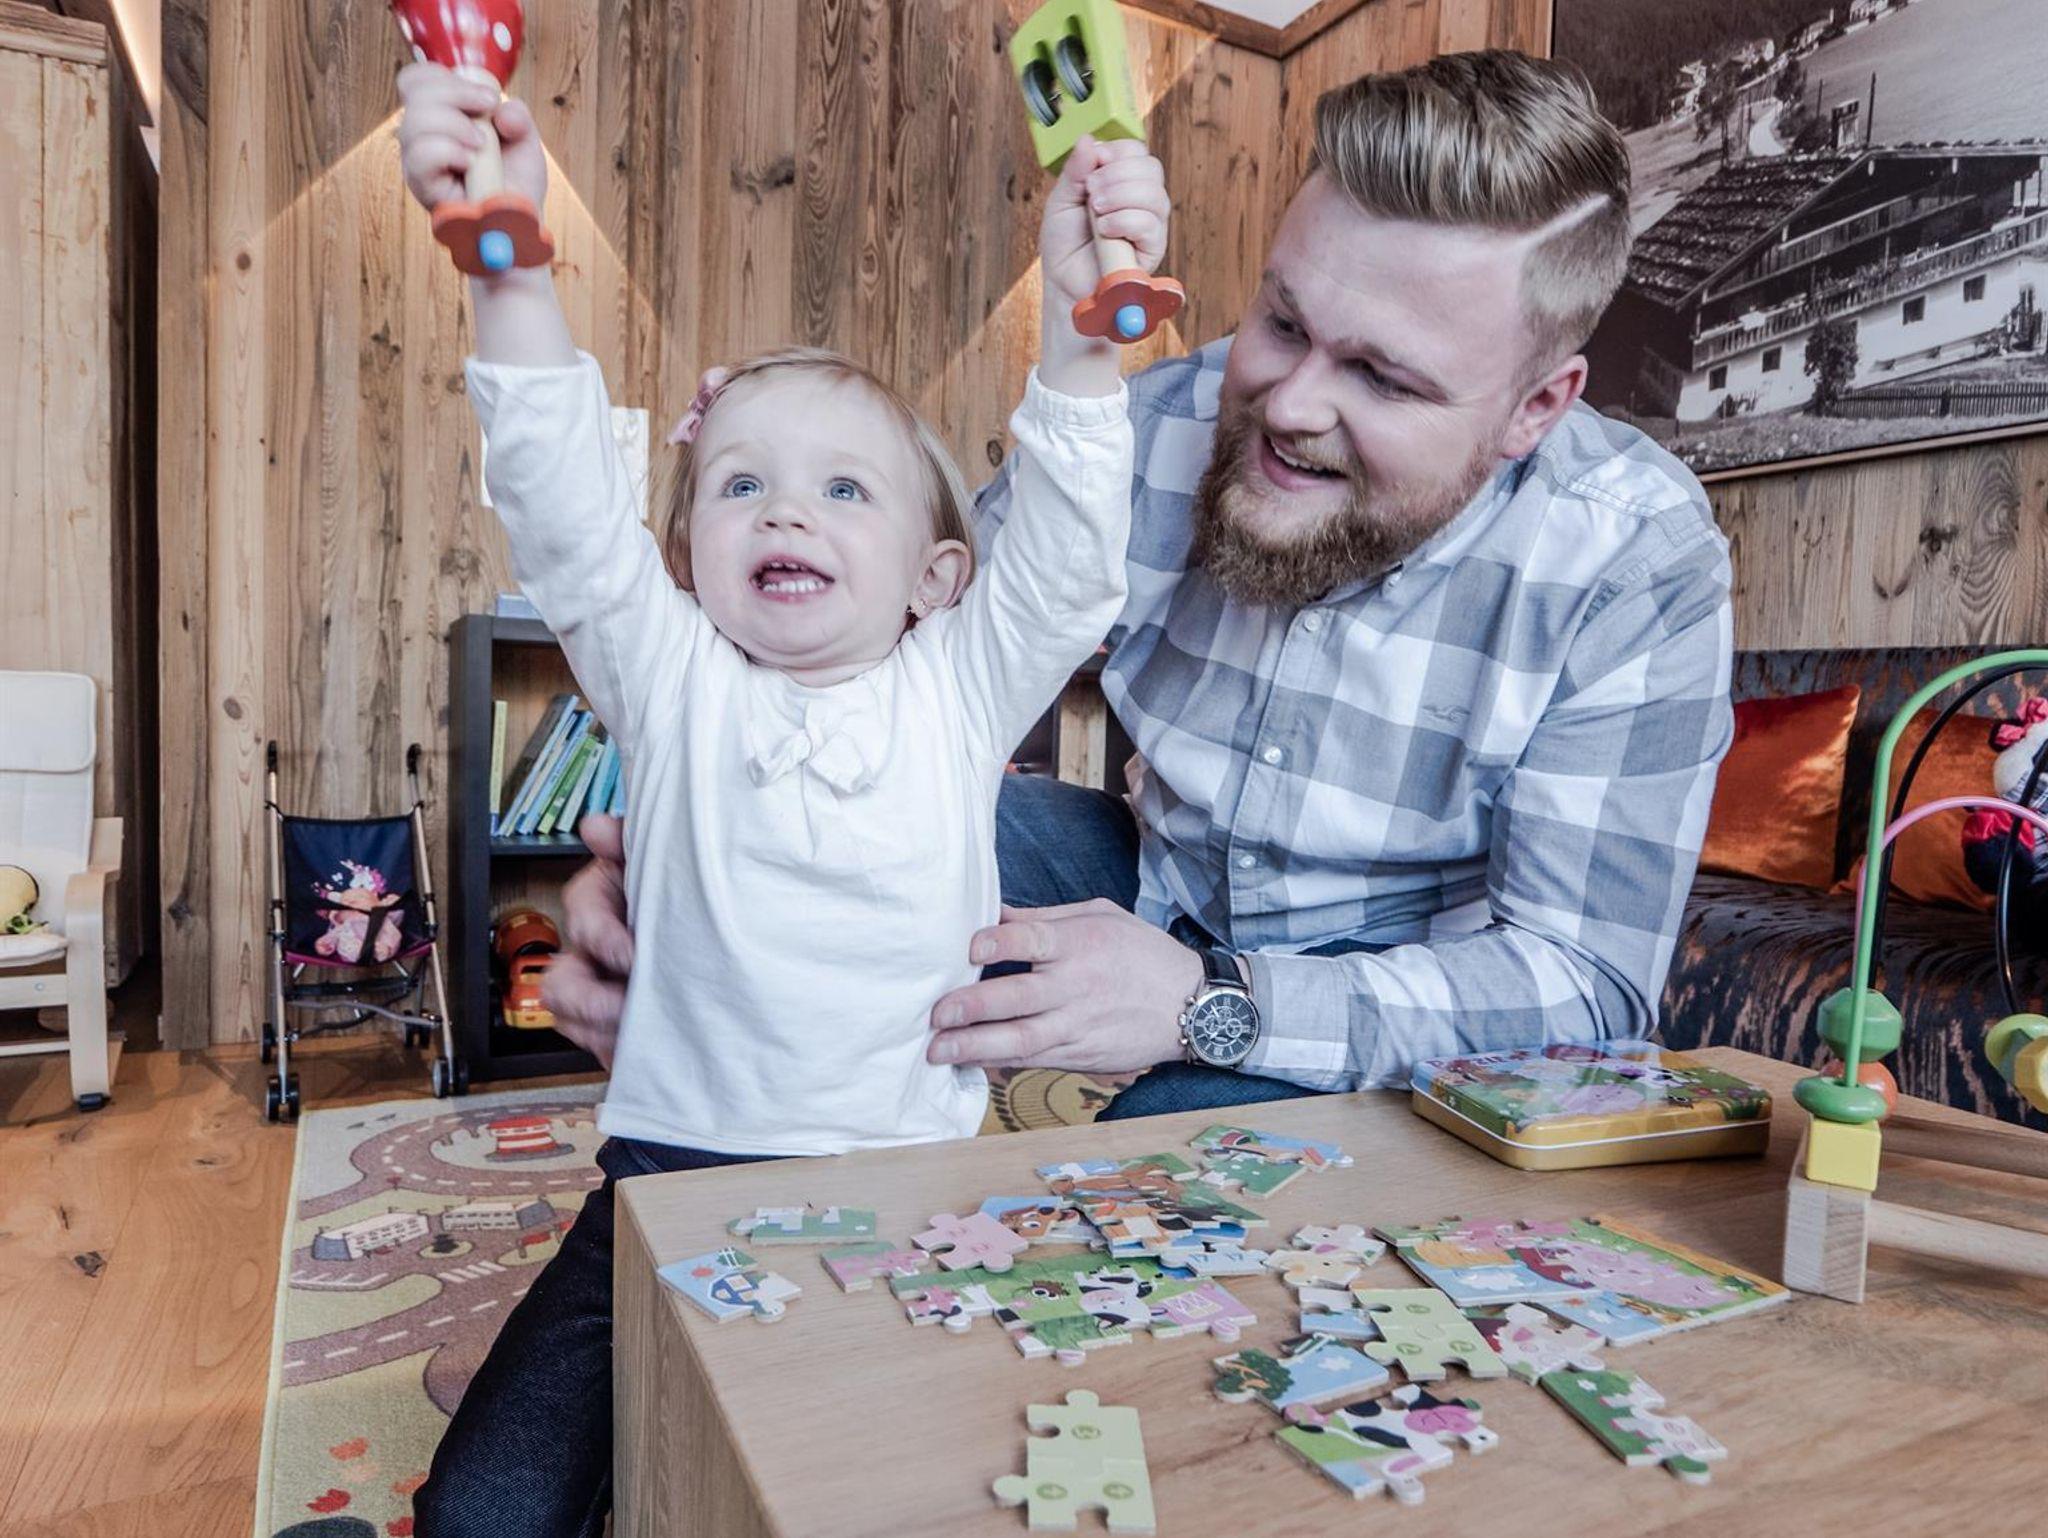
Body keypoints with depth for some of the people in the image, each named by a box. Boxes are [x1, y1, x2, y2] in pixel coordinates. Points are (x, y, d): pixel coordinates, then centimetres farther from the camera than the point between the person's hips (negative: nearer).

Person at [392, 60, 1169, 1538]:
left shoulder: (963, 688, 2)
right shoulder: (671, 684, 2)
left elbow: (1062, 554, -11)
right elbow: (565, 503, -10)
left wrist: (1081, 322, -25)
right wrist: (512, 266, -23)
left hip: (910, 1191, 0)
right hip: (674, 1179, 1)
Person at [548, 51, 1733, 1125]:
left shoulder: (1639, 569, -22)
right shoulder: (1155, 431, -17)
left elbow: (1588, 984, -22)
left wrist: (1210, 1004, -34)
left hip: (1407, 1025, -2)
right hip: (1165, 896, 3)